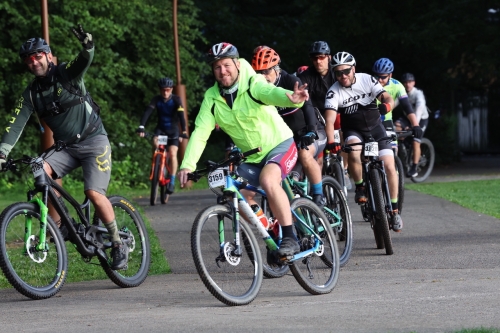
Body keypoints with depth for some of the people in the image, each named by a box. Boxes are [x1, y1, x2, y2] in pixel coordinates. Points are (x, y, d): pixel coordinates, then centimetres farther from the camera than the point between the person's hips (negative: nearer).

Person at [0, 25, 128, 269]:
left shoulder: (67, 74, -10)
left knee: (94, 193, -20)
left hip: (94, 141, -5)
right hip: (67, 147, 5)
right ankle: (58, 224, -12)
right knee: (41, 170, -23)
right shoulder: (31, 94, 1)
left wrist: (87, 45, -55)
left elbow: (85, 61, -31)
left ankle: (118, 245, -3)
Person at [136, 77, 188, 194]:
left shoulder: (176, 100, -17)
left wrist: (184, 131, -40)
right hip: (160, 128, 2)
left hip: (173, 130, -2)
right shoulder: (156, 99, -12)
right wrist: (141, 127, -40)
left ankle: (172, 182, -8)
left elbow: (181, 115, -27)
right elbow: (147, 112, -24)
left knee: (172, 154, -17)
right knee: (155, 142, -29)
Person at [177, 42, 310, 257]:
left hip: (280, 145, -6)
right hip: (251, 157, 6)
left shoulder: (253, 85, -20)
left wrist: (292, 98, -66)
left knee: (268, 180, -33)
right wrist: (187, 165, -27)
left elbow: (271, 92, -42)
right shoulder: (212, 98, -7)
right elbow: (200, 132, -13)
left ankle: (290, 238, -24)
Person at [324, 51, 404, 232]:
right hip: (353, 130, -1)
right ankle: (360, 187, -7)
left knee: (389, 166, -12)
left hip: (375, 128, 1)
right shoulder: (334, 92, -18)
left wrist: (386, 105, -45)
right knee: (354, 154, -35)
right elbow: (330, 119, -28)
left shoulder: (367, 80, -13)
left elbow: (388, 98, -20)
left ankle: (394, 210, 3)